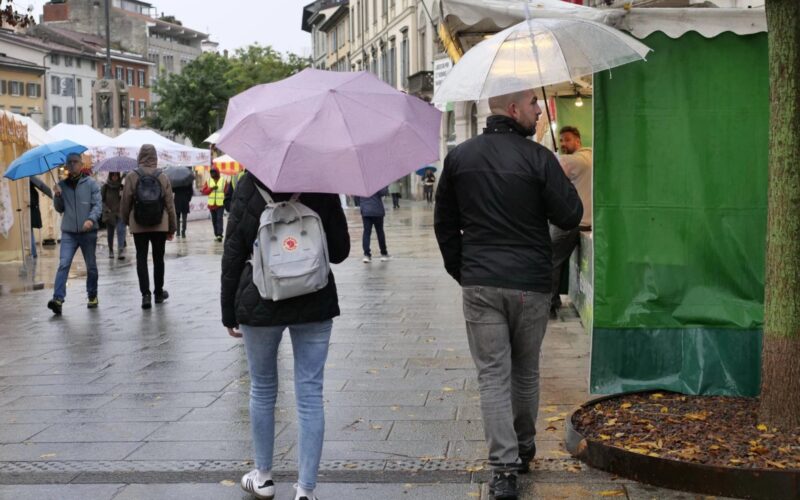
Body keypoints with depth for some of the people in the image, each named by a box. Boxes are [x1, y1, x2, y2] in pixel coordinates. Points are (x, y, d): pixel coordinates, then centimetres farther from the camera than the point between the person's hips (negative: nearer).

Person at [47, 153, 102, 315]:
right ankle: (58, 298, -19)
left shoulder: (90, 183, 0)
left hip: (88, 232, -2)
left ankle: (92, 296, 25)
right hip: (68, 232, 2)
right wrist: (57, 196, -8)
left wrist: (91, 219, -24)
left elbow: (98, 204, -6)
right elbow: (59, 209, 12)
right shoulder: (62, 185, 9)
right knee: (63, 264, -12)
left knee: (91, 266, 10)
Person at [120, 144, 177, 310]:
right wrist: (172, 228, 10)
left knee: (141, 259, 3)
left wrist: (126, 220, 15)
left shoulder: (132, 177, -7)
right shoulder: (163, 178, -2)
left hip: (138, 226, -1)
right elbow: (170, 204, 1)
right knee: (158, 258, 13)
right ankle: (158, 292, 23)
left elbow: (125, 203, -3)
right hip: (160, 225, 1)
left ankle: (146, 294, -8)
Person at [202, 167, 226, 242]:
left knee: (219, 219, -14)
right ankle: (216, 235, 16)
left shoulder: (223, 181, 0)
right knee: (214, 220, 7)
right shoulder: (208, 181, 8)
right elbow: (204, 191, 0)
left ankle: (219, 235, -20)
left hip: (220, 204, -4)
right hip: (212, 204, 4)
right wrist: (211, 188, -15)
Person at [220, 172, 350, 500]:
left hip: (260, 304, 0)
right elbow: (340, 250, 1)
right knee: (310, 394, 4)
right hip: (314, 303, 1)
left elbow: (233, 252, -4)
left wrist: (229, 311, 3)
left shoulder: (249, 185, -5)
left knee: (262, 390, 16)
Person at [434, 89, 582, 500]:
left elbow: (444, 223, 10)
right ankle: (523, 450, 32)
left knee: (492, 374, 2)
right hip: (530, 282, -1)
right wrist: (563, 184, 11)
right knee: (525, 371, 16)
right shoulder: (538, 158, -10)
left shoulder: (459, 157, 4)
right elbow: (570, 216, -6)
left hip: (479, 284, 1)